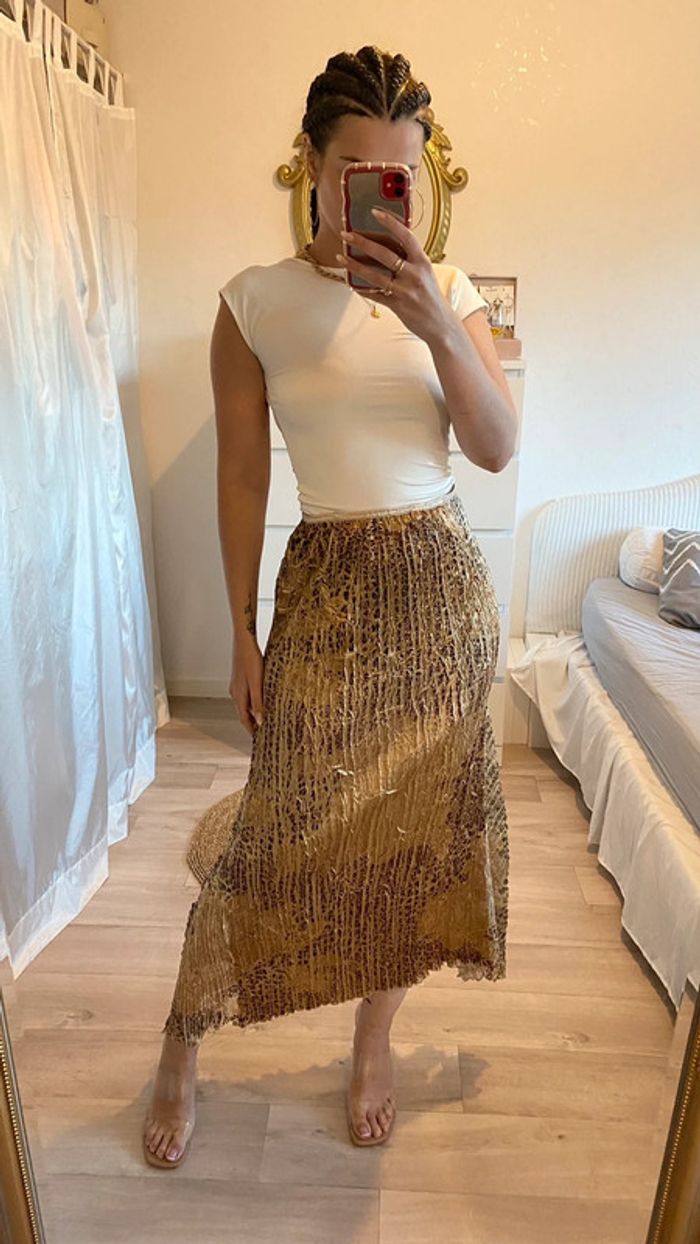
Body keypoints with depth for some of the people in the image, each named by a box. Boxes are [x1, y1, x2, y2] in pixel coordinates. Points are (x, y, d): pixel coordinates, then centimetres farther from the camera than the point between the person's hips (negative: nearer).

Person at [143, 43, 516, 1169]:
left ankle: (375, 1039, 36)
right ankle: (182, 1050, 27)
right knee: (284, 832, 0)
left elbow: (500, 448, -3)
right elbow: (242, 477, -1)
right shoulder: (254, 304, -1)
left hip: (443, 579, 3)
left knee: (421, 822, 10)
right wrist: (244, 636, -2)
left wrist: (436, 329, -19)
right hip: (327, 584, -3)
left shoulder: (447, 290, 6)